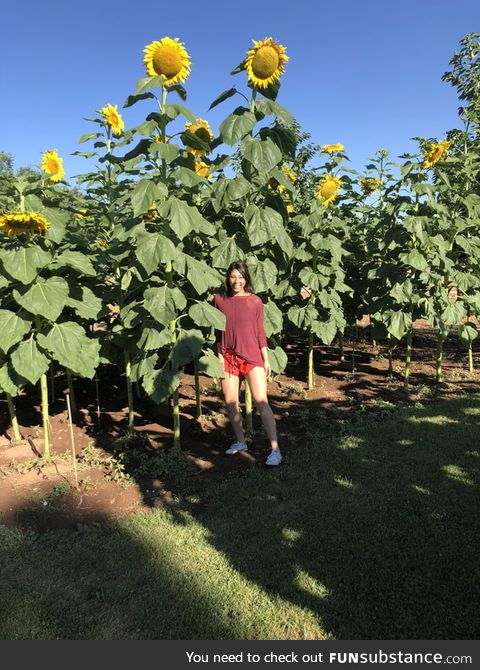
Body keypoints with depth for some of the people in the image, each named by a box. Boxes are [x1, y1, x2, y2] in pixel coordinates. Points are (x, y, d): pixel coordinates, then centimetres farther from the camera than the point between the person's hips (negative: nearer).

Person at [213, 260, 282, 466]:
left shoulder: (255, 301, -1)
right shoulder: (219, 300, 4)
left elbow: (260, 331, 2)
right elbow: (219, 331, 10)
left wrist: (266, 360, 0)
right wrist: (220, 355, 4)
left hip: (252, 356, -3)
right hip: (228, 357, 3)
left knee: (261, 402, -10)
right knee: (231, 404, 8)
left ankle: (275, 449, -6)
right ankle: (240, 442, 27)